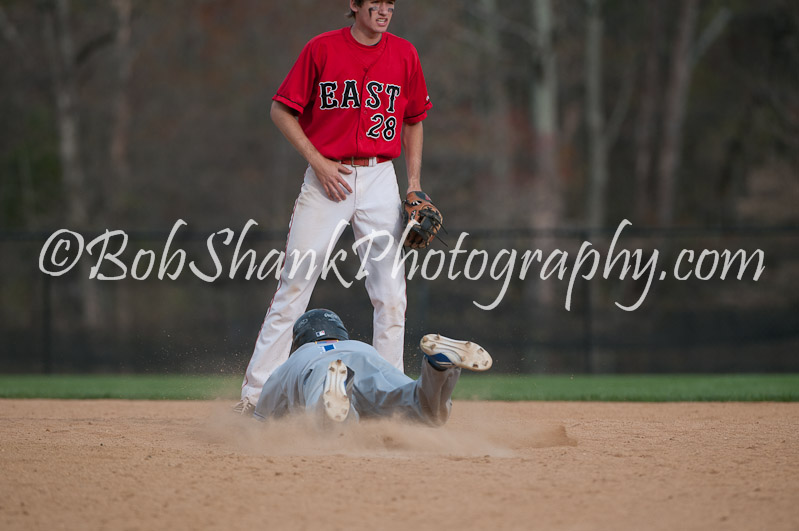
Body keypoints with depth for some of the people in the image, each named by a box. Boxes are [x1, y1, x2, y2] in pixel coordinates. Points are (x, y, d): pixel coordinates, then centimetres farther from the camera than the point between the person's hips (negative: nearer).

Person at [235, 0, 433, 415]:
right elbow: (281, 110, 0)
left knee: (390, 293, -1)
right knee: (293, 287, -5)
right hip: (327, 178, -3)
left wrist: (414, 184, 6)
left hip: (380, 179, 3)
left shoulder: (404, 54, 6)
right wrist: (319, 162, -9)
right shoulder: (322, 49, -3)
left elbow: (413, 120, 16)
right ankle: (255, 393, -2)